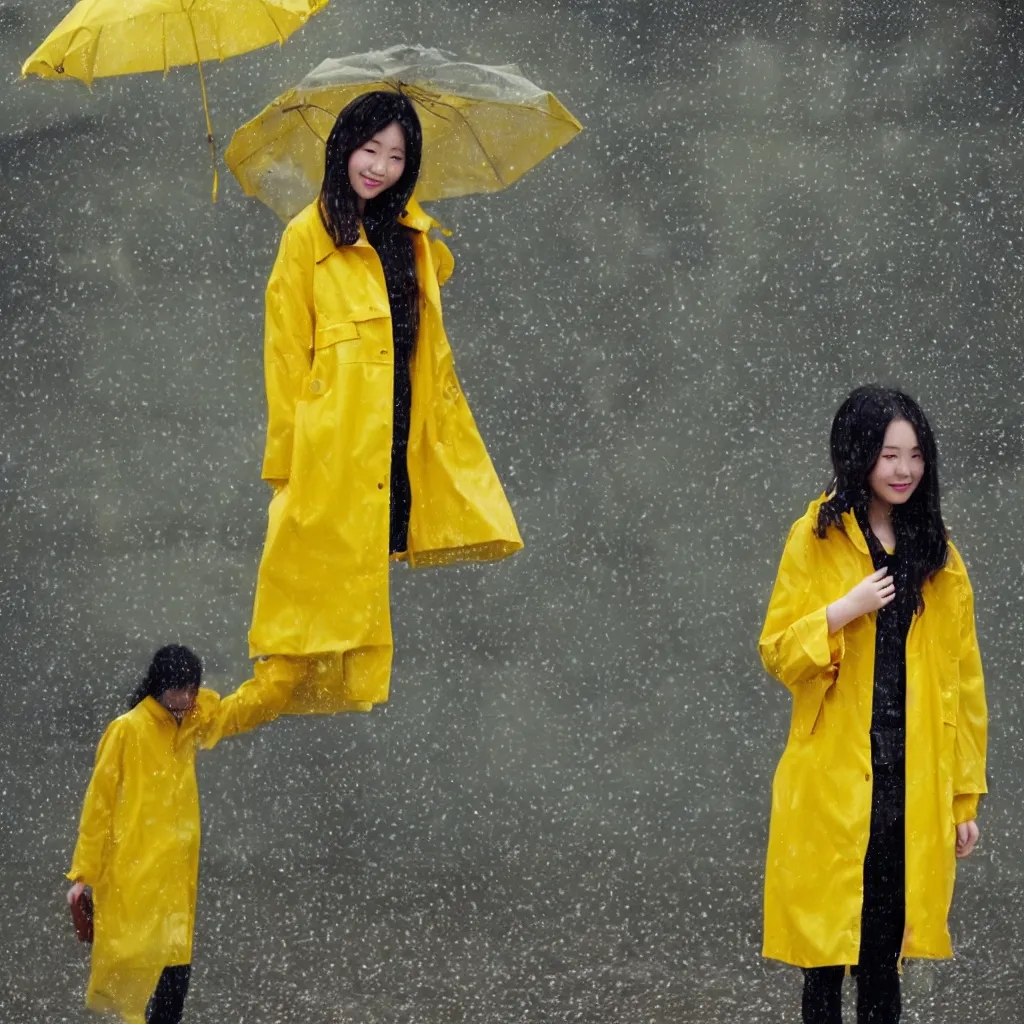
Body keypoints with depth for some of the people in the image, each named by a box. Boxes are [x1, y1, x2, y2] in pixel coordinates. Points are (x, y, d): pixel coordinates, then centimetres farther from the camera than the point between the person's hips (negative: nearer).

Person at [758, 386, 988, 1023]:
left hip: (914, 778, 2)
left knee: (885, 946, 3)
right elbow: (778, 653, -1)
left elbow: (963, 681, 9)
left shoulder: (939, 553, 9)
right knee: (828, 943, -2)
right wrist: (845, 611, -18)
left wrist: (966, 796, 6)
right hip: (834, 777, -2)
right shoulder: (816, 539, 1)